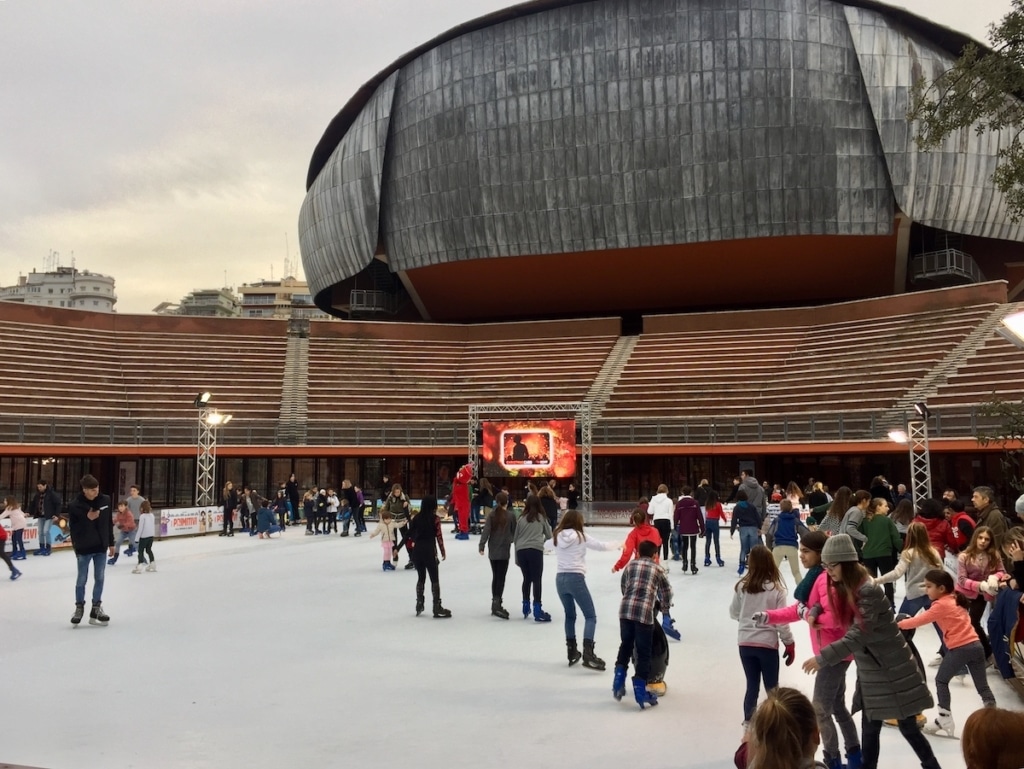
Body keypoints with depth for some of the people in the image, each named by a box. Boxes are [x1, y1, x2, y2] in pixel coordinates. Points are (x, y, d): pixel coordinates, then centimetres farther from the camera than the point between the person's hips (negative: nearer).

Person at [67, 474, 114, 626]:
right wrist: (87, 518, -24)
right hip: (84, 548, -3)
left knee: (99, 578, 10)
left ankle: (96, 608, 21)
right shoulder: (75, 506, -14)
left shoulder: (105, 500, -2)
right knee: (82, 579, 8)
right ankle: (79, 607, 25)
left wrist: (111, 543, 10)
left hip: (101, 547, 3)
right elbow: (73, 528, -12)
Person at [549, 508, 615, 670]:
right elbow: (601, 546, 2)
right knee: (590, 616, 0)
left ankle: (572, 652, 26)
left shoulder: (556, 537, 4)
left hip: (560, 578, 5)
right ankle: (588, 654, -14)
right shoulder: (581, 537, -5)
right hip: (575, 578, -5)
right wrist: (617, 544, 19)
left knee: (570, 615, 21)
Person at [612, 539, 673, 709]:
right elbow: (667, 592, 17)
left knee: (625, 645, 21)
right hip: (645, 612, -3)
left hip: (626, 609, 3)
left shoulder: (631, 565, 17)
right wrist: (665, 604, 39)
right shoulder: (658, 569, 12)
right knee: (643, 652, 7)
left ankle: (619, 680, 15)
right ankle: (640, 690, 6)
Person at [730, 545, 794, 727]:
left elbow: (733, 613, 6)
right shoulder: (776, 588, -12)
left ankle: (748, 724, 18)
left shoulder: (741, 586, -5)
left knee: (752, 686, 13)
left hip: (745, 643, 2)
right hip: (768, 644, -2)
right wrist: (789, 643, 3)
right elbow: (782, 620, -9)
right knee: (772, 688, 13)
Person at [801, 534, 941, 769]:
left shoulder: (869, 590, -25)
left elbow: (859, 636, -29)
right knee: (869, 727, 12)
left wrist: (822, 658, -28)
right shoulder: (843, 588, 2)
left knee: (907, 726, 4)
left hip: (894, 669, -8)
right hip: (869, 671, 8)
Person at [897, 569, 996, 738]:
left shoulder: (941, 605, -8)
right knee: (982, 685, 12)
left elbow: (920, 620, -8)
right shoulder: (954, 599, 16)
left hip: (960, 648, -7)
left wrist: (898, 624, -1)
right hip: (976, 645, 7)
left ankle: (945, 718, 13)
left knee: (941, 680, 10)